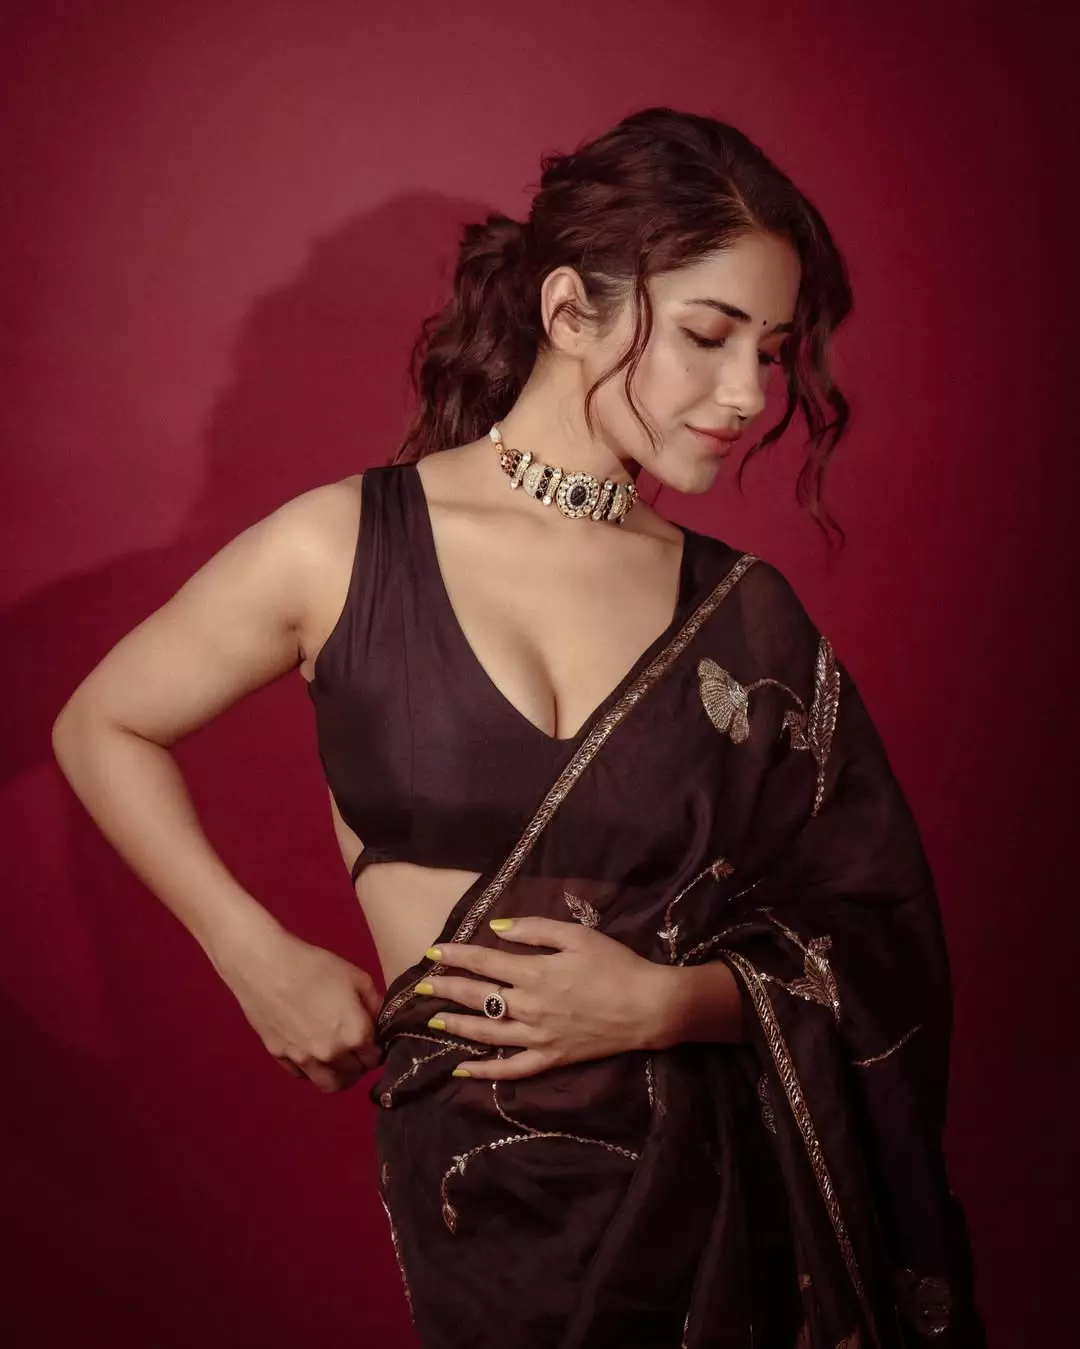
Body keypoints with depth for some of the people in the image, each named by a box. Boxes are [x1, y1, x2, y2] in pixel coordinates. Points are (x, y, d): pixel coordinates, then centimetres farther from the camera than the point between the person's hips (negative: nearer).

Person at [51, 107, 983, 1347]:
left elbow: (871, 947, 1)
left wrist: (668, 1000, -16)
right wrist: (259, 958, -3)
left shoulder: (743, 613, -1)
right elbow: (102, 729, 5)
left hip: (736, 1179, 2)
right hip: (489, 1194, -2)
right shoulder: (346, 547, -7)